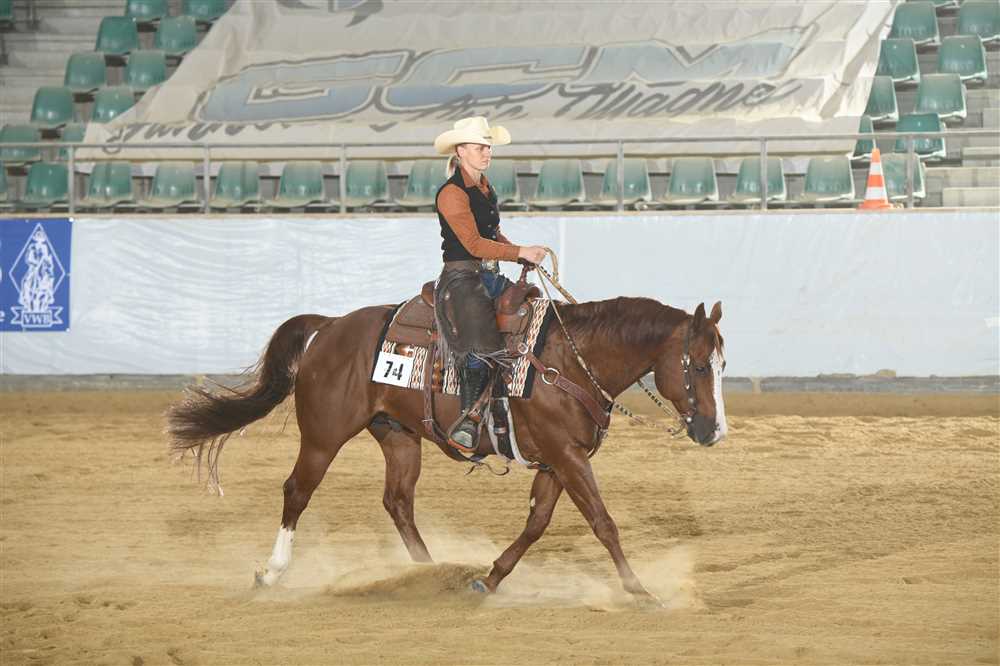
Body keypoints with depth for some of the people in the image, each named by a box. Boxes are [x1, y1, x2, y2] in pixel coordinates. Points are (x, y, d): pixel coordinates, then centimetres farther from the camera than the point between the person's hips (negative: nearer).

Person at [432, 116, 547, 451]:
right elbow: (473, 244, -18)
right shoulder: (452, 193, -11)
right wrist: (521, 253, -18)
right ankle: (468, 421, -23)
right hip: (462, 276, -10)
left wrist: (520, 253, 8)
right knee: (481, 345, -25)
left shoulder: (484, 187, 17)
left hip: (490, 276, 10)